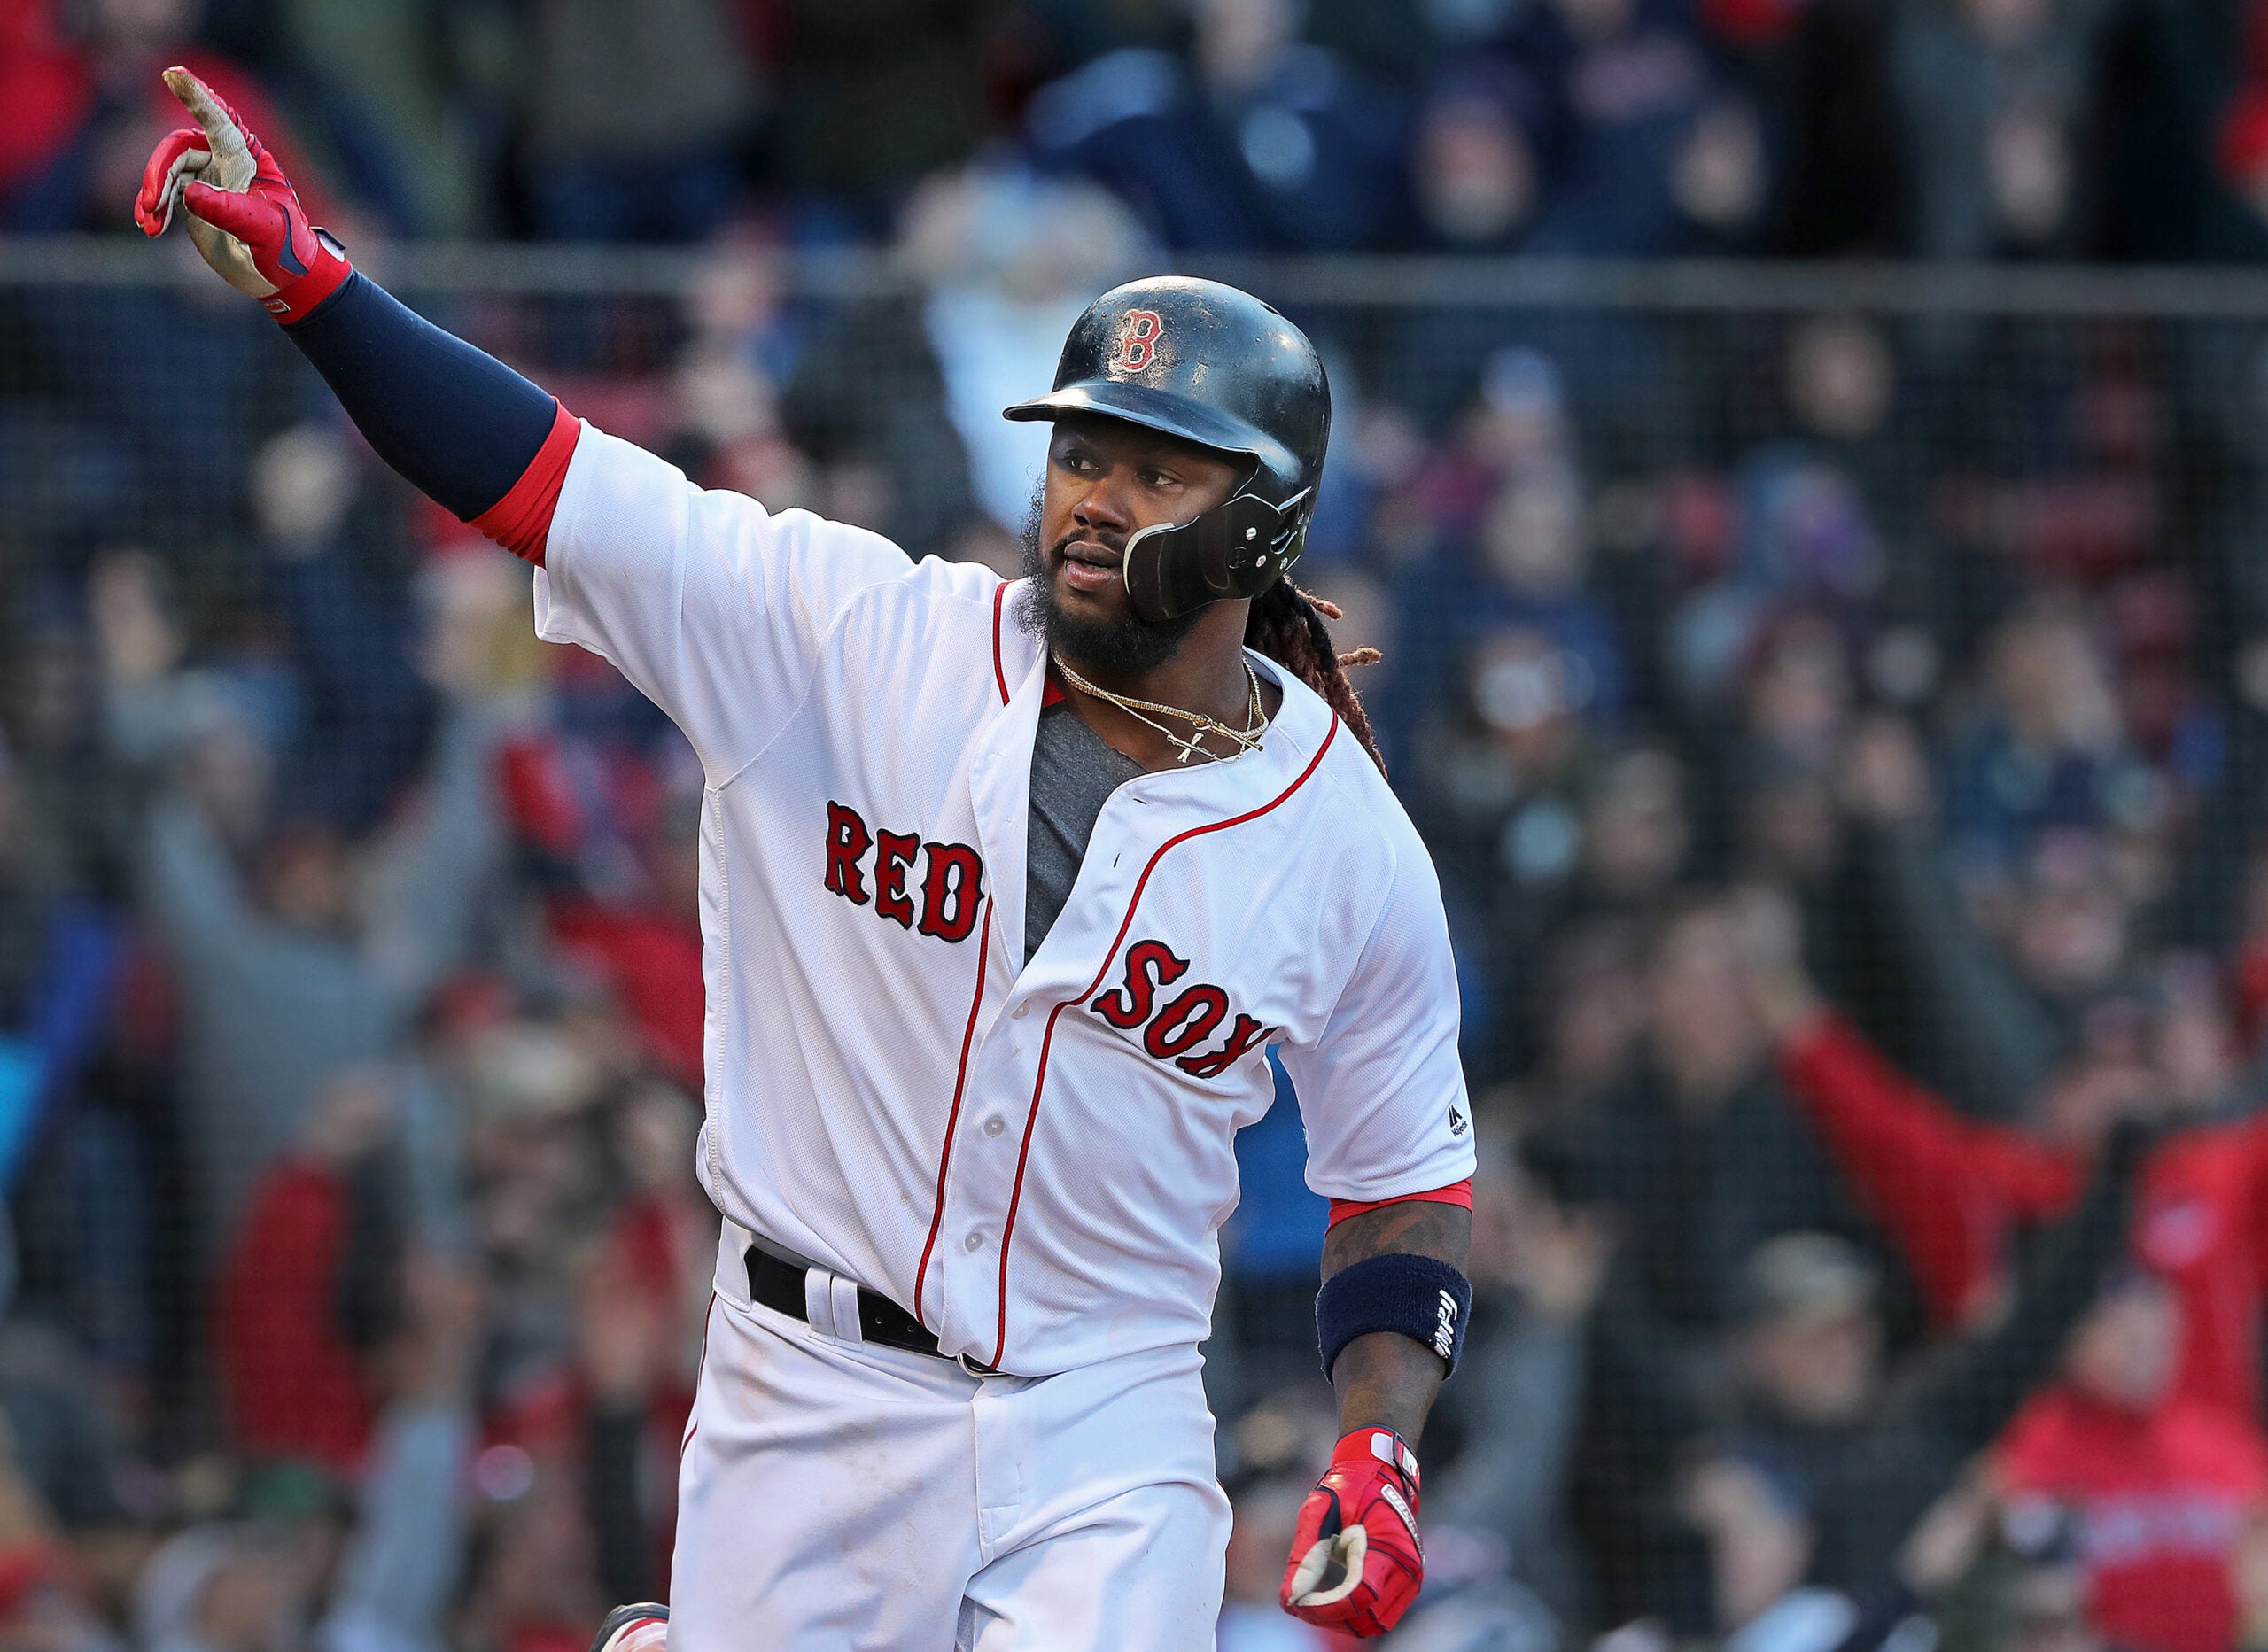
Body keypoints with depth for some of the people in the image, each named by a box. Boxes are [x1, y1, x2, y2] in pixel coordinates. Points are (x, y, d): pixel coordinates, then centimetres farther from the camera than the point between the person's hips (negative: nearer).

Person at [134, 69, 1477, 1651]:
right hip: (808, 1403, 0)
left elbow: (1409, 1179, 9)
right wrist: (305, 276, -25)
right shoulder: (858, 636, -6)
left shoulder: (1353, 852, -2)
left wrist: (1382, 1449, -7)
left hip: (1101, 1444, 0)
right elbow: (543, 473, -12)